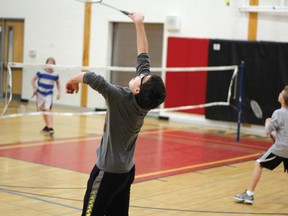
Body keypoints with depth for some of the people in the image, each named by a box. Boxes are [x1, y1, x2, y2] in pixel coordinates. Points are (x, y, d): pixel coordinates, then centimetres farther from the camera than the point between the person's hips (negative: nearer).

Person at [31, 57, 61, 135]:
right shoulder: (41, 72, -9)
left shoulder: (55, 74, -4)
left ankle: (50, 128, -21)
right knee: (43, 110, 13)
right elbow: (33, 80, 0)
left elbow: (58, 83, 13)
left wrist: (59, 92, 3)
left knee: (48, 110, -16)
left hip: (49, 94, -1)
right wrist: (34, 88, -13)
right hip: (40, 93, 1)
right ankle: (47, 126, 30)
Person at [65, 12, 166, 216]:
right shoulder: (145, 99, -5)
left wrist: (74, 80, -10)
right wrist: (139, 24, 9)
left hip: (108, 171, -8)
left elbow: (93, 78, -33)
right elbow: (143, 58, 2)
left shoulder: (122, 98, -23)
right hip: (126, 170, 8)